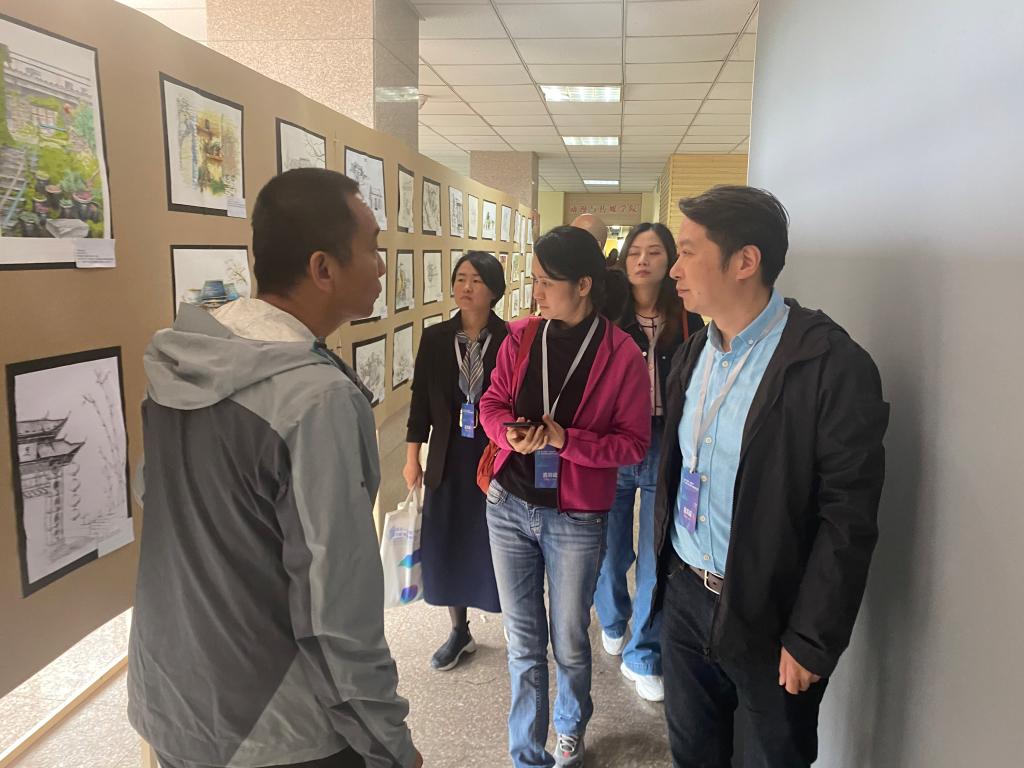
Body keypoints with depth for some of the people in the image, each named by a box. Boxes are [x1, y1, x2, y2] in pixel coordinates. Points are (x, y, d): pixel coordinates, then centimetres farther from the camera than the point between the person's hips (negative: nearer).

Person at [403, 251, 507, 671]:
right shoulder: (435, 338, 0)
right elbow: (421, 400, 4)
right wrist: (413, 458, 4)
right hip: (449, 459, 3)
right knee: (449, 545, 11)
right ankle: (459, 631, 31)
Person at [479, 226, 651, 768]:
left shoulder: (622, 355, -11)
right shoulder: (520, 337, -1)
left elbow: (633, 443, -9)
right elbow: (491, 403, 6)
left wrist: (564, 440, -21)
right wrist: (513, 435, -16)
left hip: (576, 519, -2)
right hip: (509, 508, 3)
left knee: (569, 645, 16)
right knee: (523, 645, 15)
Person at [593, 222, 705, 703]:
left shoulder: (687, 323, 1)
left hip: (666, 452, 0)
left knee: (657, 560, 6)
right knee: (611, 551, 14)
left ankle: (642, 657, 24)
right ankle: (612, 623, 43)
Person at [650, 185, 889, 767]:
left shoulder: (833, 365, -19)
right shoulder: (695, 353, 3)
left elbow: (848, 519, -18)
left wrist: (811, 643, -16)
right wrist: (664, 569, 8)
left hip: (767, 617, -6)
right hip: (684, 593, 6)